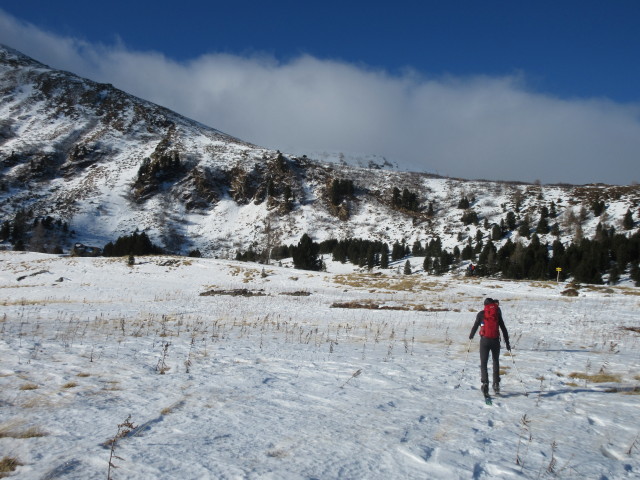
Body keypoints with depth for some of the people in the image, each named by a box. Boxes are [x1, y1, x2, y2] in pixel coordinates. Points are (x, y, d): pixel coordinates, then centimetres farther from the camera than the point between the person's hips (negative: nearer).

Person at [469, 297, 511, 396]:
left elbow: (475, 326, 7)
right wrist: (507, 342, 11)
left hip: (484, 340, -2)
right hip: (495, 340, 2)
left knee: (483, 363, 3)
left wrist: (471, 336, 25)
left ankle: (485, 383, -16)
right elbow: (503, 328, 7)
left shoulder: (481, 314, 3)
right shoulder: (497, 313, 7)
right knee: (496, 362, 20)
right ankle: (496, 384, 13)